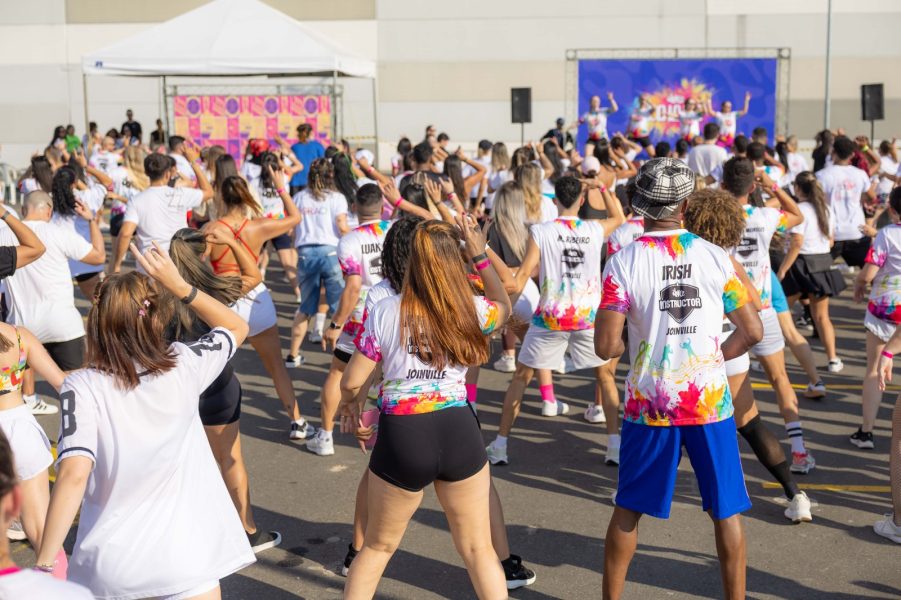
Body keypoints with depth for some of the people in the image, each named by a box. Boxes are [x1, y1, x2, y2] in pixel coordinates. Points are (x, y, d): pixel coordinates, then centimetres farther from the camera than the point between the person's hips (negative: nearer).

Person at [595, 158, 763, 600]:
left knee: (628, 509, 14)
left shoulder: (623, 261, -9)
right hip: (711, 399, 1)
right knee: (727, 511, 12)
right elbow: (752, 331, 0)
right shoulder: (714, 256, -2)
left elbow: (606, 346, -14)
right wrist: (710, 359, 11)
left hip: (649, 402, 0)